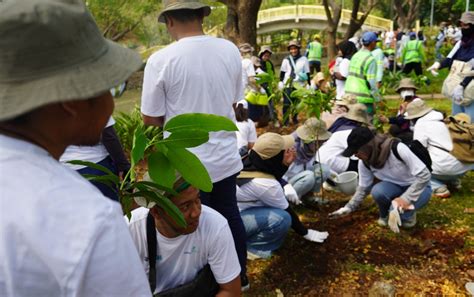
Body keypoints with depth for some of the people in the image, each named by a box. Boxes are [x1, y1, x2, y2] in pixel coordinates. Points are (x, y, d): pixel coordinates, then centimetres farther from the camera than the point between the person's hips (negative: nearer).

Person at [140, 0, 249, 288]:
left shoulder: (161, 60, -17)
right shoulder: (231, 50, -2)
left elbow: (151, 118, -8)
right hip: (226, 156, 5)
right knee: (230, 215, 22)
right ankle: (239, 275, 41)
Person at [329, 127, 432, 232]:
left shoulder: (398, 149, -32)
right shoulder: (364, 162, -14)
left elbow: (424, 175, -26)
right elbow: (363, 188, -1)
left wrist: (406, 198, -34)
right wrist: (348, 208, -9)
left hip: (419, 186, -4)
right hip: (395, 187, 5)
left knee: (400, 212, -33)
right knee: (377, 191, -30)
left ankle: (408, 211, 2)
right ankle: (385, 215, 0)